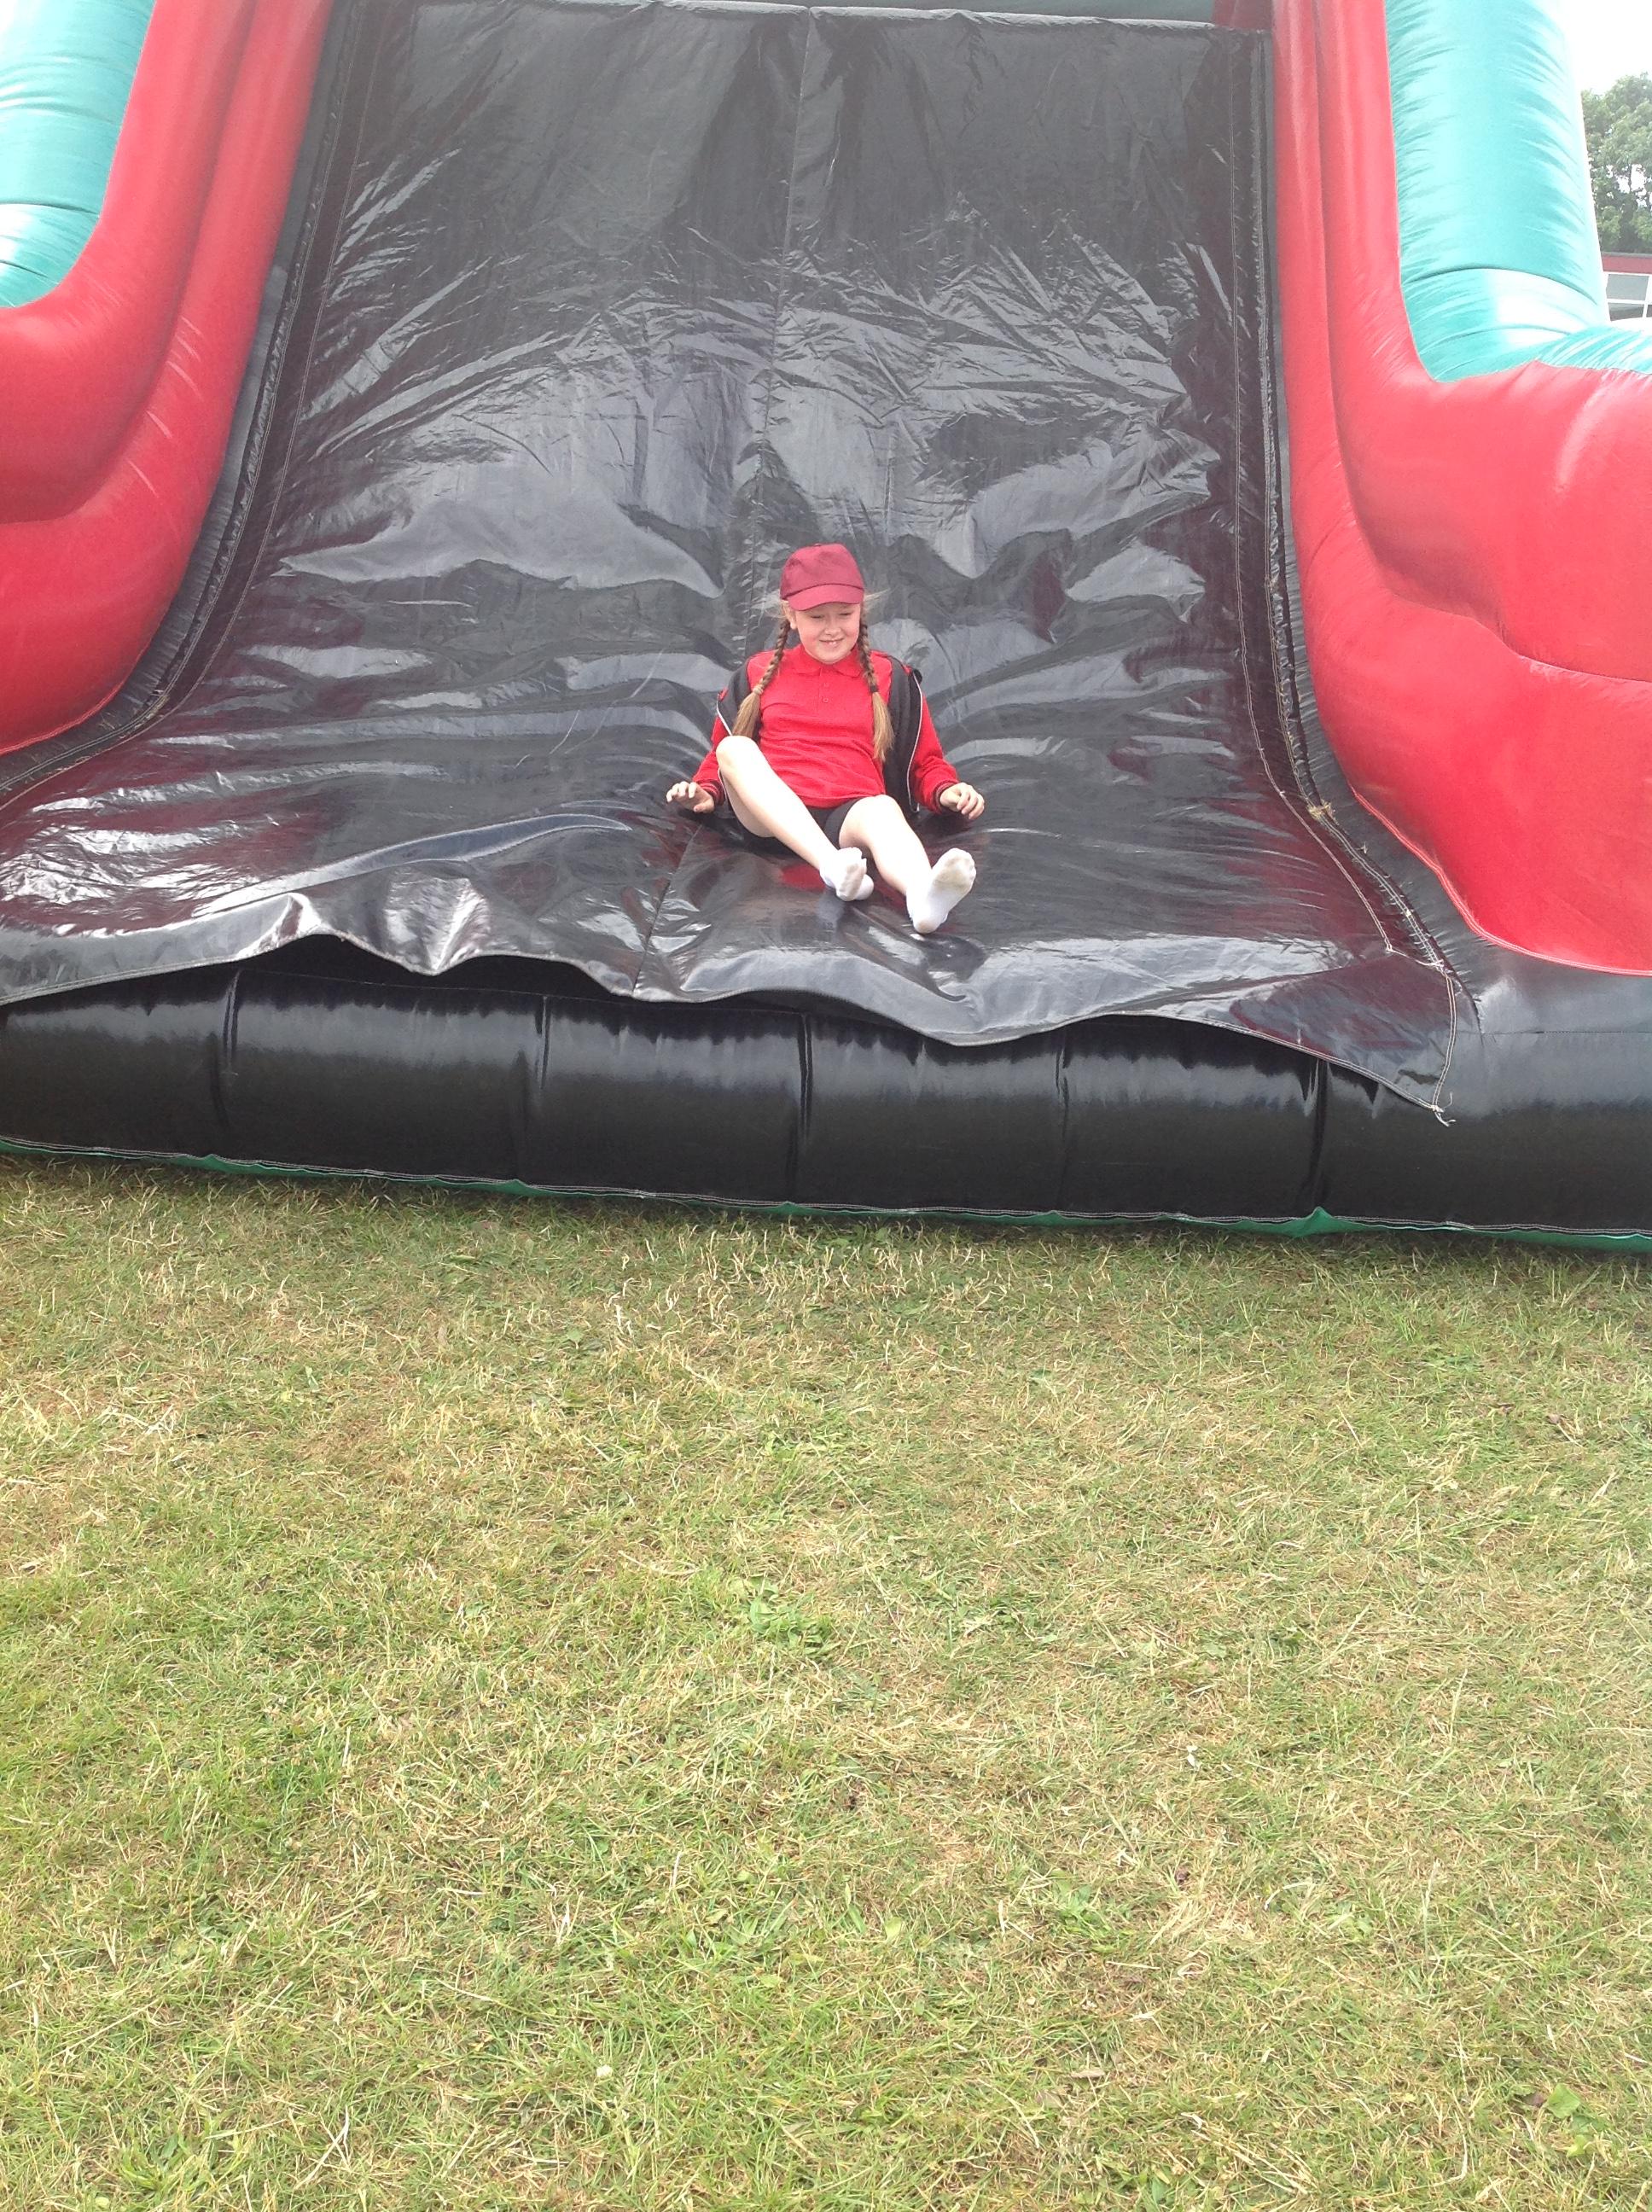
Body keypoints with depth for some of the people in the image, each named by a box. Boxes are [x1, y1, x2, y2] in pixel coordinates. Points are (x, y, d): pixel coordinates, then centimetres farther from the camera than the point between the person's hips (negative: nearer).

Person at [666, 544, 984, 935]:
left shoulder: (888, 677, 18)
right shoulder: (761, 672, 20)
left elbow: (925, 763, 19)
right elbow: (721, 753, 27)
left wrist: (945, 791, -4)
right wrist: (705, 792, 5)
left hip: (851, 814, -1)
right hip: (770, 817, 2)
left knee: (883, 809, -36)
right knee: (735, 749, -28)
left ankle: (923, 895, -74)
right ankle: (833, 866, -48)